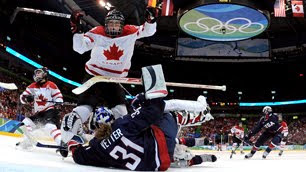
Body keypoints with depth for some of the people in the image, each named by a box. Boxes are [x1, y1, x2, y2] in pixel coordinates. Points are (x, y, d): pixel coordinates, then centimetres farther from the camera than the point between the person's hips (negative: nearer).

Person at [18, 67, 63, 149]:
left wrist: (57, 102, -27)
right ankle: (28, 141, 13)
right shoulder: (32, 86, 9)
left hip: (50, 111, -7)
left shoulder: (51, 85, -5)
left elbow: (58, 96, -5)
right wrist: (27, 98, -16)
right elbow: (22, 97, 7)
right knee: (26, 123, -1)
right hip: (38, 113, 7)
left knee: (50, 126, -31)